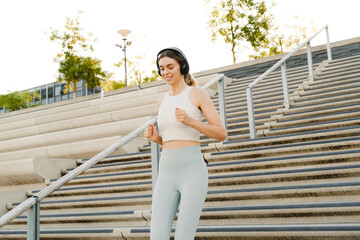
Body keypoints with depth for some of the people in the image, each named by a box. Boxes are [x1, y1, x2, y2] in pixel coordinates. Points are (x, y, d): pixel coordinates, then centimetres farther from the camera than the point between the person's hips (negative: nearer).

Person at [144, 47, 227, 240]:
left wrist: (190, 121, -19)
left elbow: (222, 134, -4)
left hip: (193, 173, -5)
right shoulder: (163, 101, 17)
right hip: (167, 176, 5)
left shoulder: (199, 94, 0)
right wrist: (155, 138, 3)